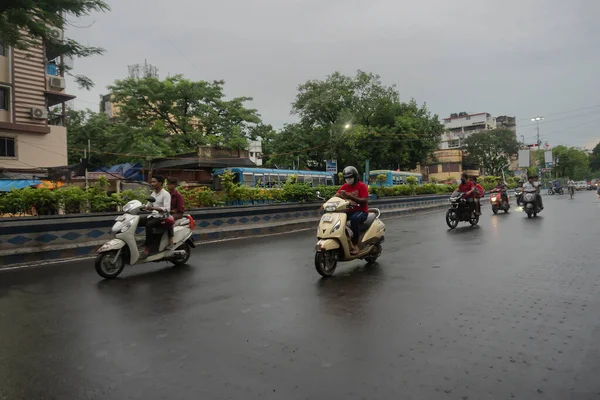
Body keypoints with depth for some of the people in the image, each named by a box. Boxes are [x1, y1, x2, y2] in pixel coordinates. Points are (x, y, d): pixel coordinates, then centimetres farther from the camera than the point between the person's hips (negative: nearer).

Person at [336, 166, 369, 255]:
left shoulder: (362, 186, -5)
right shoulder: (345, 186, 10)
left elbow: (365, 201, -18)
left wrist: (351, 197, -31)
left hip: (361, 211, -5)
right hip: (349, 211, 5)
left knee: (354, 218, -39)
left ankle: (355, 245, -31)